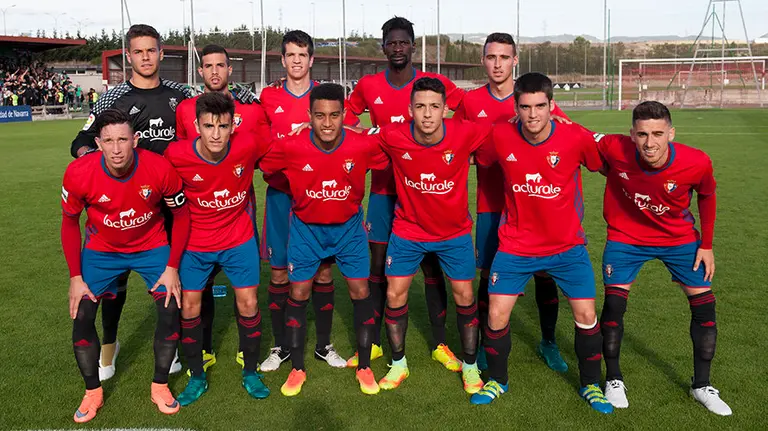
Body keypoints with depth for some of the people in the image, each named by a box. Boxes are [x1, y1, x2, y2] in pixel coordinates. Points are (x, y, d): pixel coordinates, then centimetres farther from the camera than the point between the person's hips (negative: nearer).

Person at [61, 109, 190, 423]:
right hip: (101, 250, 1)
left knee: (171, 310, -9)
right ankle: (92, 392, 20)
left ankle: (160, 386, 14)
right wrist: (75, 277, -8)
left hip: (151, 247, 0)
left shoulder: (160, 169, -28)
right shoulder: (78, 173, -26)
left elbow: (181, 215, -11)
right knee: (81, 317, -4)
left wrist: (172, 268, -12)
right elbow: (69, 222, -7)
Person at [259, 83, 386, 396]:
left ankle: (365, 367, 18)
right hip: (306, 227, 0)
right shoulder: (290, 147, -22)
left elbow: (392, 162, -4)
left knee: (360, 293, 0)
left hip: (348, 226, 0)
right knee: (298, 295, 2)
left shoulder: (364, 146, -22)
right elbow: (262, 166, -4)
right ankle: (297, 369, 20)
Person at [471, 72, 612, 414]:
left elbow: (609, 166, 1)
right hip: (516, 247, 1)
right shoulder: (500, 137, -14)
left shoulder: (576, 138, -17)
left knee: (586, 315, 1)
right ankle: (497, 381, 26)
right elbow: (476, 160, 6)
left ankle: (591, 385, 26)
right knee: (496, 316, -1)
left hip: (567, 246, 0)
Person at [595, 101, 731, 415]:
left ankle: (701, 385, 25)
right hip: (626, 238, -1)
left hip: (680, 238, 2)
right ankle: (613, 379, 19)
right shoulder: (614, 149, -30)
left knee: (704, 305, 4)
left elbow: (706, 196, -4)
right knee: (613, 304, -5)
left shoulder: (697, 162, -26)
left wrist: (706, 245, 0)